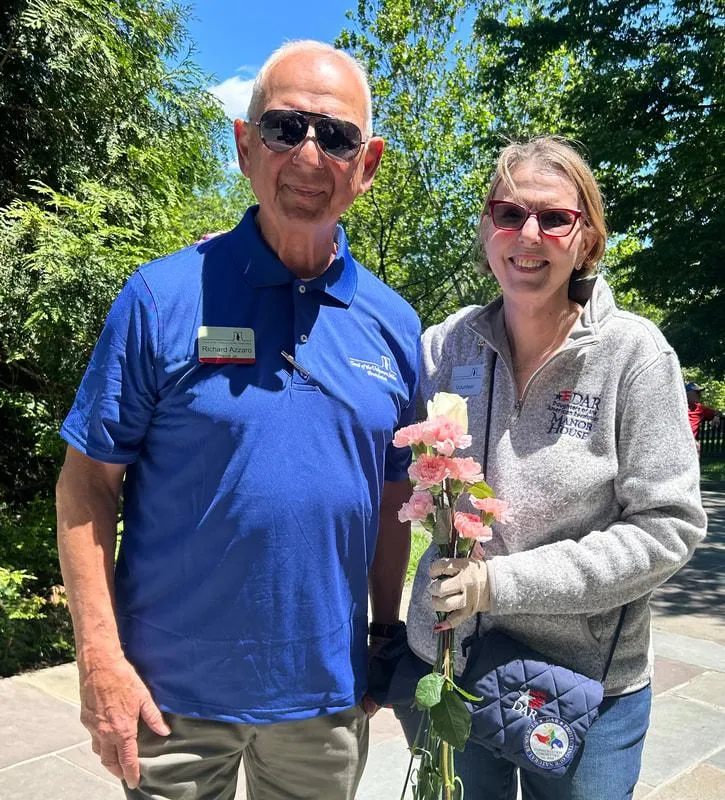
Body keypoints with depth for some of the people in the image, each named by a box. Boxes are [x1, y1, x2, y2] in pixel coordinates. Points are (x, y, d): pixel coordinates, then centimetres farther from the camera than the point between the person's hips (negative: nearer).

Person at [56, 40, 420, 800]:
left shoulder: (393, 323, -1)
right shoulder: (162, 297, -12)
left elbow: (392, 495, 6)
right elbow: (87, 483, -9)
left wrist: (390, 636, 8)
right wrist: (100, 660, -12)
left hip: (329, 688, 4)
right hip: (177, 691, -3)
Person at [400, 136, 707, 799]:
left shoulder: (633, 352, -12)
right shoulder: (445, 346, -5)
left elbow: (668, 526, -14)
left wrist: (504, 582, -20)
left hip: (590, 687, -2)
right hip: (446, 668, 2)